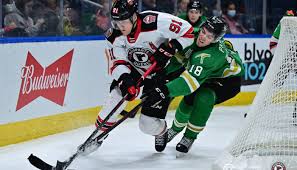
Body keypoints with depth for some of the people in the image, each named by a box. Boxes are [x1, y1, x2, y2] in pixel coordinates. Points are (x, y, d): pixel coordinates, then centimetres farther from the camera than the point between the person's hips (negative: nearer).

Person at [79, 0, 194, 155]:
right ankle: (97, 135, -1)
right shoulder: (114, 36, -18)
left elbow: (187, 32, -26)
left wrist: (169, 48, -34)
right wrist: (124, 78, -35)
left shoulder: (156, 21, -33)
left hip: (163, 71, -4)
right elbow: (118, 63, -16)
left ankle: (161, 133, 30)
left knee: (148, 123, -7)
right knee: (118, 94, -22)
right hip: (135, 69, 4)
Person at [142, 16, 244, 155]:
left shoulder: (210, 55, -42)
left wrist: (164, 90, -60)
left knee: (204, 98, -29)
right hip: (208, 76, 7)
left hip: (229, 78, -7)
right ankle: (175, 129, 24)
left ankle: (189, 138, -11)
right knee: (189, 99, -5)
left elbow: (192, 80, -52)